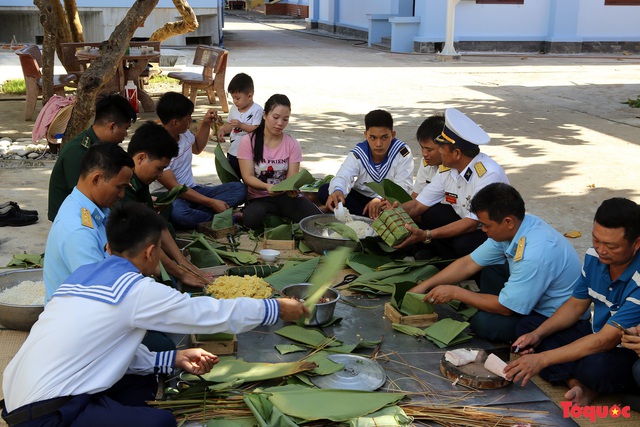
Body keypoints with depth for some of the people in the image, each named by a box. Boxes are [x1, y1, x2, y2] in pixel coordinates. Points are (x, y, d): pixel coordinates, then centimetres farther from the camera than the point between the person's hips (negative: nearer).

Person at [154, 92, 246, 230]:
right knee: (177, 213, -44)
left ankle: (196, 213, -22)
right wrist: (211, 203, -25)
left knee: (239, 188, -10)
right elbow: (174, 187, -22)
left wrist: (206, 124, 13)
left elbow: (197, 148, 30)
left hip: (192, 191, 8)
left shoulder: (184, 133, 5)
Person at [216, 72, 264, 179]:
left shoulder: (257, 110, -13)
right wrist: (223, 130, -4)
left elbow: (256, 129, -19)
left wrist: (240, 125, -26)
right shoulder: (234, 109, 7)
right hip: (232, 152, 6)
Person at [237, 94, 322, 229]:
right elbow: (247, 176, -9)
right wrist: (267, 186, -31)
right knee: (252, 218, -37)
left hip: (285, 196, 1)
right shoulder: (248, 141, -3)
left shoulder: (292, 144, 3)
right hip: (259, 197, -1)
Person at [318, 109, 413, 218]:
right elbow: (343, 176, -27)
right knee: (324, 190, -20)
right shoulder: (358, 154, -11)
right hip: (360, 197, 4)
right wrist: (337, 191, -54)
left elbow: (403, 186, -24)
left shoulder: (403, 153, -18)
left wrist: (381, 199, -44)